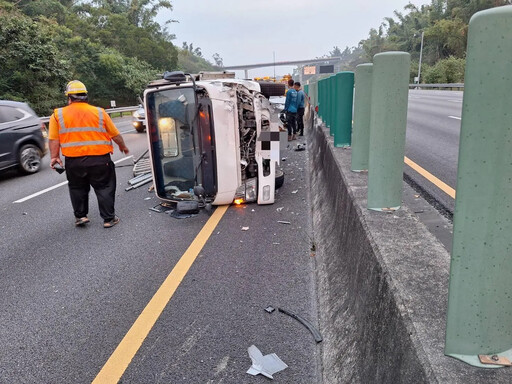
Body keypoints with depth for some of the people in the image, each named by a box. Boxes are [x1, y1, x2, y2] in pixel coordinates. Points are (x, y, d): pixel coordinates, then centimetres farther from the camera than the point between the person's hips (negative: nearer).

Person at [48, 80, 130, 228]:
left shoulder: (58, 115, 3)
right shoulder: (99, 112, 3)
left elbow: (53, 139, 0)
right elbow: (115, 135, 8)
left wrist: (54, 157, 6)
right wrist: (123, 147, 23)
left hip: (74, 161, 1)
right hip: (99, 159, -1)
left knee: (77, 188, 21)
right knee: (104, 188, 10)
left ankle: (80, 216, 25)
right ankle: (108, 218, 12)